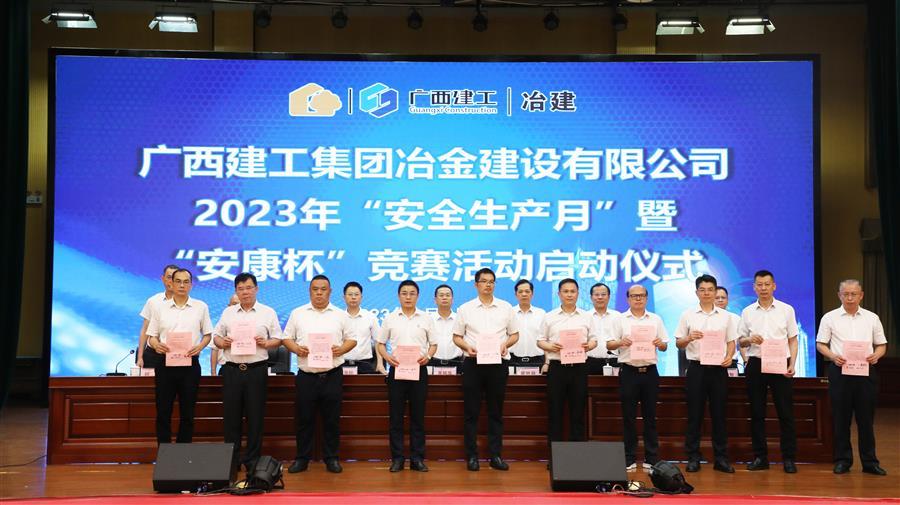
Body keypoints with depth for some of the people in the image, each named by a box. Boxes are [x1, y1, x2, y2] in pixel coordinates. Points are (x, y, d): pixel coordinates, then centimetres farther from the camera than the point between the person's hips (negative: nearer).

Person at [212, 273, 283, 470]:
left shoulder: (268, 312, 4)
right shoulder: (228, 312, 11)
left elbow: (278, 339, 5)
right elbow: (216, 336, 14)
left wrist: (265, 343, -14)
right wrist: (222, 343, -8)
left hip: (257, 370, -2)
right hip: (232, 369, 2)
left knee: (255, 416, 2)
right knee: (231, 416, 5)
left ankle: (252, 460, 12)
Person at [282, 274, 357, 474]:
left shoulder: (341, 315, 6)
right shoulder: (297, 313, 7)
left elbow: (352, 339, 7)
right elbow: (287, 338, 8)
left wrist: (342, 349, -12)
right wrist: (296, 348, -12)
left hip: (332, 375, 0)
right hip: (306, 375, 0)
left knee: (331, 419, 5)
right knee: (304, 418, 6)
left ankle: (331, 458, 16)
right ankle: (302, 458, 17)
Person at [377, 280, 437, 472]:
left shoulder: (426, 319, 6)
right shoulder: (390, 318, 5)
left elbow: (433, 344, 9)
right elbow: (380, 343, 8)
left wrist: (428, 355, -11)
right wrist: (387, 357, -11)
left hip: (419, 370, 0)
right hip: (397, 370, 0)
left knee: (417, 416, 4)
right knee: (396, 416, 2)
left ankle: (417, 458, 10)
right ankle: (397, 458, 10)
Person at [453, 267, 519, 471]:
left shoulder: (506, 308, 8)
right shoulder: (465, 309, 5)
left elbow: (514, 334, 11)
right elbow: (456, 336, 6)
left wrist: (506, 344, -9)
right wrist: (467, 347, -13)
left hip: (498, 363, 1)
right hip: (473, 363, -1)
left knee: (496, 411, 6)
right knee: (471, 411, 2)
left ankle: (496, 455, 12)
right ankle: (471, 456, 9)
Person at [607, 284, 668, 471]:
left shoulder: (656, 319, 11)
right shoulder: (620, 319, 5)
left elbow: (665, 346, 11)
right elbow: (609, 345, 1)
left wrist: (660, 343, -11)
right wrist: (620, 342, -19)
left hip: (649, 371, 1)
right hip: (628, 371, -1)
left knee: (650, 416, 5)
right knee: (629, 416, 3)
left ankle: (652, 459, 12)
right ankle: (629, 459, 10)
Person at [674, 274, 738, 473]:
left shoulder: (725, 316, 9)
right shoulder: (688, 315, 4)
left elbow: (731, 342, 11)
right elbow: (678, 344, 5)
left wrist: (729, 357, -8)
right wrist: (689, 338, -15)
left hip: (718, 367, 1)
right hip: (696, 367, -1)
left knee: (719, 413, 4)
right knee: (694, 414, 1)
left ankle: (721, 458, 12)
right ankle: (693, 457, 8)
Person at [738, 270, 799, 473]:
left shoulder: (786, 309, 5)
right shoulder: (747, 312, 8)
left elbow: (793, 341, 5)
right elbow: (740, 341, 11)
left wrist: (792, 365, -7)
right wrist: (749, 339, -12)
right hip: (755, 365, 2)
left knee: (785, 413, -1)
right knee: (757, 413, 5)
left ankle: (789, 458, 7)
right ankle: (760, 457, 13)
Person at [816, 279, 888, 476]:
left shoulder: (872, 318, 9)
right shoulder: (830, 318, 4)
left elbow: (882, 344, 12)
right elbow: (820, 344, 4)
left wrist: (876, 355, -10)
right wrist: (833, 356, -15)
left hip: (866, 371, 1)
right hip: (840, 371, -1)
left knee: (866, 417, 5)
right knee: (840, 417, 3)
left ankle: (869, 461, 14)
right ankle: (842, 460, 12)